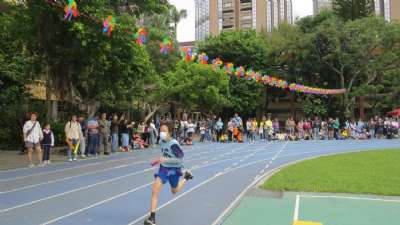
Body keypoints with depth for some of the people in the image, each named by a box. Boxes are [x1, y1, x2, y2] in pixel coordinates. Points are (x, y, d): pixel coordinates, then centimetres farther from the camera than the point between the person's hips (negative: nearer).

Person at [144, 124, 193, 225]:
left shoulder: (174, 144, -25)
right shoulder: (161, 141, -4)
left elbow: (181, 159, -27)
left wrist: (166, 160, -35)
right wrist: (159, 159, 2)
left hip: (174, 169, -4)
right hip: (164, 168, 4)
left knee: (174, 191, 20)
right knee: (155, 190, -15)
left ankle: (186, 176, 48)